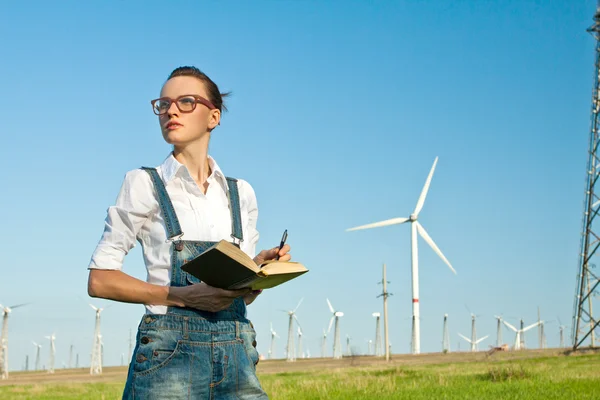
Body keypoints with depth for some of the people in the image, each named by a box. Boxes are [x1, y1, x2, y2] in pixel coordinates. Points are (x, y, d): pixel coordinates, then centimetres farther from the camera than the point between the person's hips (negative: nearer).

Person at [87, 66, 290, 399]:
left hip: (237, 353, 3)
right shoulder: (145, 184, 1)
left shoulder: (241, 194, 12)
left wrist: (263, 267, -5)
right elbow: (99, 280, -3)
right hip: (170, 354, -3)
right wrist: (183, 296, -15)